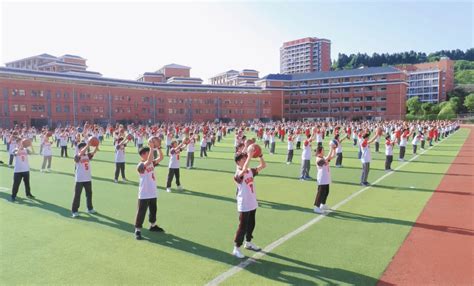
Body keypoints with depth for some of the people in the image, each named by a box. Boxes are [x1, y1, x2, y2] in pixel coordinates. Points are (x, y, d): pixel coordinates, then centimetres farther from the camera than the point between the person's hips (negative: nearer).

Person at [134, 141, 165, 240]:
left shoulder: (151, 163, 5)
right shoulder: (140, 165, -18)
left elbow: (161, 158, -1)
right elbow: (148, 161, -37)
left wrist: (158, 147, -12)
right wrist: (152, 148, -37)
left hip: (153, 193, 8)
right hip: (144, 194, -8)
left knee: (153, 210, 22)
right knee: (141, 212, 0)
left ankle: (153, 226, 41)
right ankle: (137, 230, 10)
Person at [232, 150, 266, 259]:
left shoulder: (250, 171, 3)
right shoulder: (238, 174, -20)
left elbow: (263, 166, 3)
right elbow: (244, 170, -43)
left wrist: (260, 155, -11)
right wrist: (250, 156, -42)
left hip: (252, 204, 7)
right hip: (244, 206, -7)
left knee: (251, 225, 21)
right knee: (243, 227, -1)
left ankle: (248, 242, 40)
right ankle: (236, 248, 12)